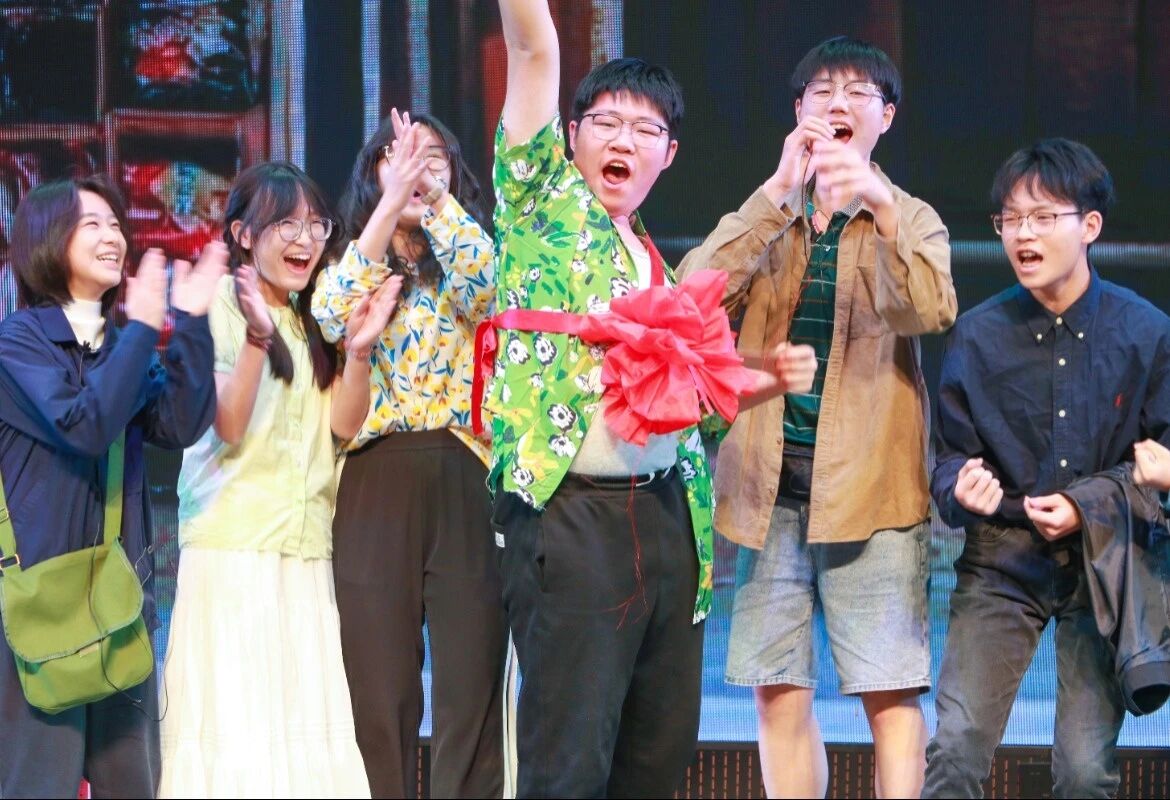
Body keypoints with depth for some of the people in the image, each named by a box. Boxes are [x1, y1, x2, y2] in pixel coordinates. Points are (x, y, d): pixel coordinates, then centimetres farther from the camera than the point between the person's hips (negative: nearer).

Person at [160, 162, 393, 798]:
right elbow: (227, 426, -12)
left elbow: (343, 424, 7)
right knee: (234, 717, -10)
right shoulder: (219, 306, -3)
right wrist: (257, 338, -25)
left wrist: (358, 350, -8)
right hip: (233, 539, -6)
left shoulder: (311, 320, 16)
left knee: (307, 716, 0)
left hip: (307, 546, 6)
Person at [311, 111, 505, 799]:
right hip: (377, 484, 0)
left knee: (473, 689, -4)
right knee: (380, 691, -1)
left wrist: (433, 194, -19)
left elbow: (486, 284, -11)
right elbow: (332, 315, -10)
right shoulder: (354, 263, 14)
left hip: (466, 484, 0)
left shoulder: (467, 262, 14)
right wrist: (392, 202, -18)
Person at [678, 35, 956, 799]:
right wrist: (779, 193, -16)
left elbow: (933, 311, -14)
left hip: (869, 482, -2)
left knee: (891, 691, -6)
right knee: (780, 692, 3)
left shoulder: (911, 220, 8)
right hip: (769, 481, 2)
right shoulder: (764, 220, 12)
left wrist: (882, 206, -27)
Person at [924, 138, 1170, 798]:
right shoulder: (978, 335, 1)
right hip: (1001, 562, 1)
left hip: (1101, 566, -1)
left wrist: (1090, 510, -12)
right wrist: (963, 488, -17)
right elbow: (952, 450, 6)